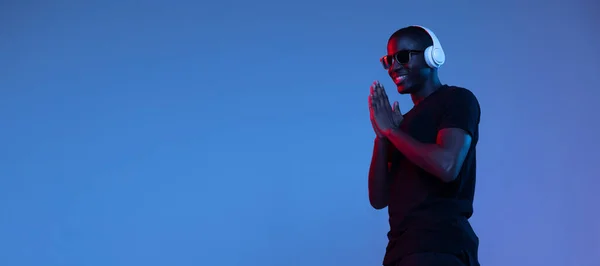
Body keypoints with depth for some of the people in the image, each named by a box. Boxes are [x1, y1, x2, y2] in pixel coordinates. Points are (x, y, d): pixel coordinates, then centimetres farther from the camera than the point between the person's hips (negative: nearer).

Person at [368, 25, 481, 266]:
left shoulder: (457, 99, 2)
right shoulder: (405, 121, 21)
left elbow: (447, 166, -17)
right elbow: (379, 199, 15)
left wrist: (392, 129, -6)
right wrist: (382, 135, 3)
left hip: (439, 245, -7)